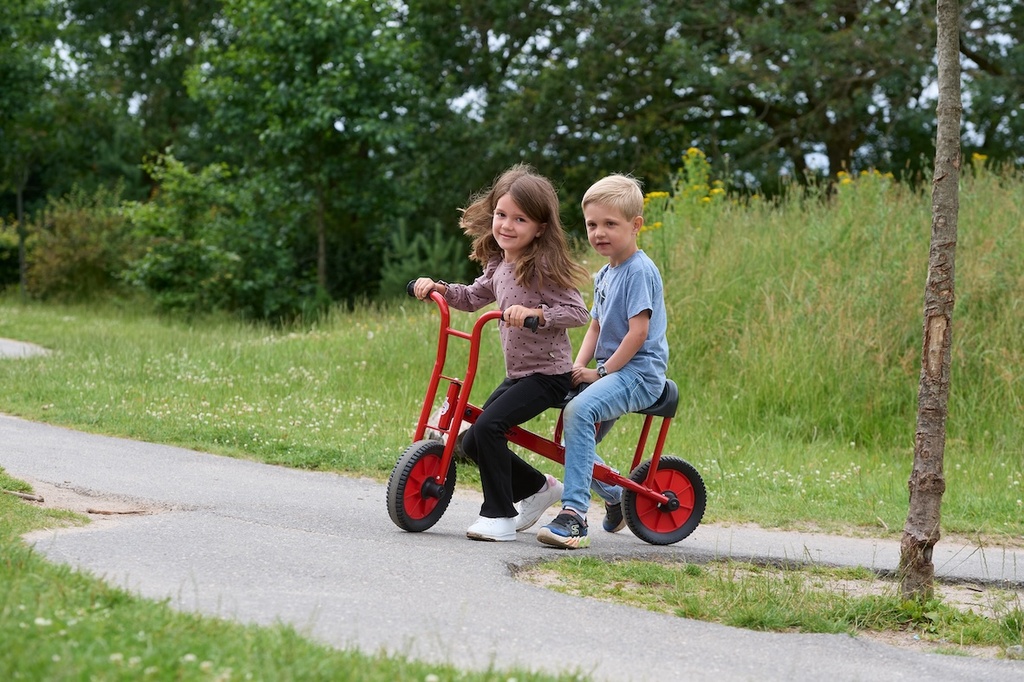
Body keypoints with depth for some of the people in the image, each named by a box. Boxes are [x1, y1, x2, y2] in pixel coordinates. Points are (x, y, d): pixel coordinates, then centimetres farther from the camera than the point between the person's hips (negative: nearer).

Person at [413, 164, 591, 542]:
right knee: (472, 443, 6)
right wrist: (439, 288, 7)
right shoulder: (499, 265, 9)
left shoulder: (544, 266, -15)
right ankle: (539, 488, 26)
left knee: (487, 426, -24)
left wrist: (535, 313, -33)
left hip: (547, 373, -9)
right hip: (518, 373, 9)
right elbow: (473, 297, 24)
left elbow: (578, 311, -20)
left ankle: (499, 516, -14)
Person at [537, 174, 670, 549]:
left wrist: (602, 371, -16)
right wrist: (579, 366, 0)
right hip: (611, 372, 10)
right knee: (574, 433, 11)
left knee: (579, 411, -31)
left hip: (639, 371, -10)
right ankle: (616, 498, 34)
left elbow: (638, 332, -18)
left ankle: (574, 515, -35)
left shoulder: (640, 271, -12)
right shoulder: (604, 274, 17)